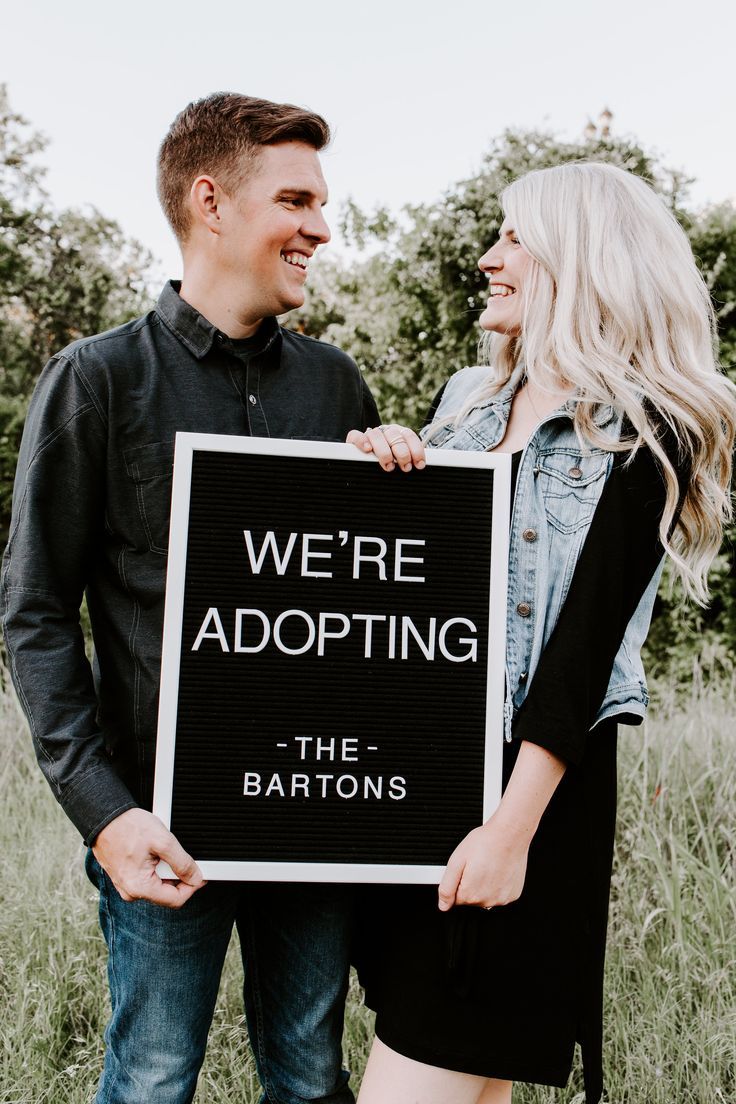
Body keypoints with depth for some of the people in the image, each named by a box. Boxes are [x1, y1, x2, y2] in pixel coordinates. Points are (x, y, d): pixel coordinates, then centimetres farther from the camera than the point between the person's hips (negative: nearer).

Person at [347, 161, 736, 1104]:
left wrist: (512, 828, -18)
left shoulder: (642, 431, -8)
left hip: (530, 774, -6)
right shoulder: (467, 397, 12)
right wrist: (382, 470, -3)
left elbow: (585, 644, -14)